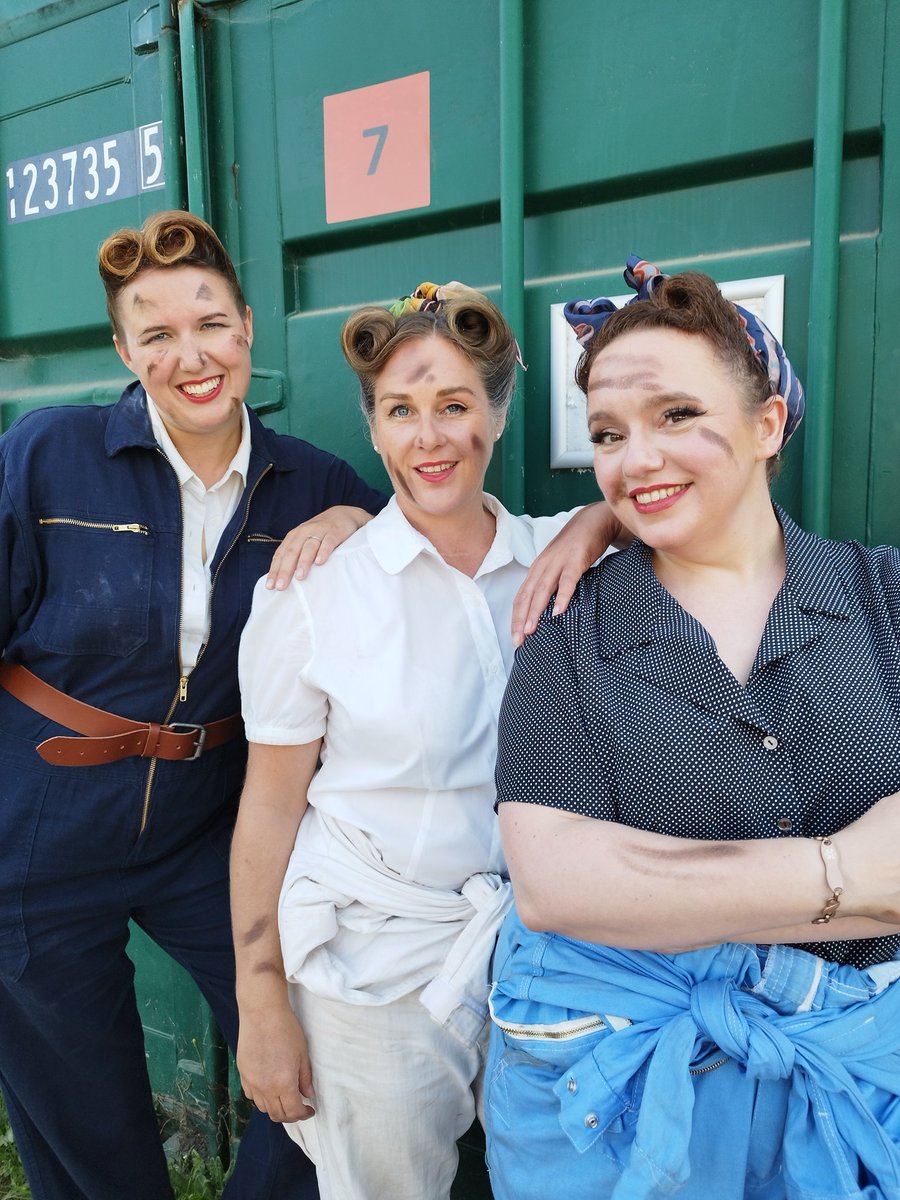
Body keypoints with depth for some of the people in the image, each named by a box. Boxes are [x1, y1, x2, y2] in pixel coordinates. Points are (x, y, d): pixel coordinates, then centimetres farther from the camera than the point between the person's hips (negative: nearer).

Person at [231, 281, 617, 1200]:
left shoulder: (558, 557, -3)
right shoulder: (312, 590, -11)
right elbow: (269, 807, -7)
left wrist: (599, 522, -20)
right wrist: (260, 1005, -4)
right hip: (372, 959, -2)